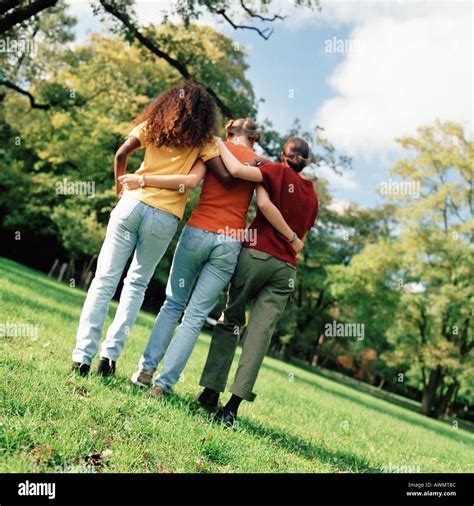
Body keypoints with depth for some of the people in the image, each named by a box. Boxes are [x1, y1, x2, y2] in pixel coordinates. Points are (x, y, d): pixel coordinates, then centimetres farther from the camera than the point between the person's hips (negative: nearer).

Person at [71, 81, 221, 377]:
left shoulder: (153, 125, 12)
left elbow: (121, 154, 2)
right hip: (165, 218, -1)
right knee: (137, 284, 14)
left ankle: (83, 356, -3)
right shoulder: (202, 142, 6)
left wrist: (120, 185, 17)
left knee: (106, 279, 2)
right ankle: (110, 354, 8)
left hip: (133, 204, 1)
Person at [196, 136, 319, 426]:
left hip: (256, 255, -3)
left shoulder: (279, 173, 2)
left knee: (231, 322, 10)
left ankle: (212, 391, 7)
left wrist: (219, 144, 2)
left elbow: (237, 170, -13)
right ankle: (233, 405, -8)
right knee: (260, 335, -2)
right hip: (286, 268, 3)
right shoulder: (313, 197, 18)